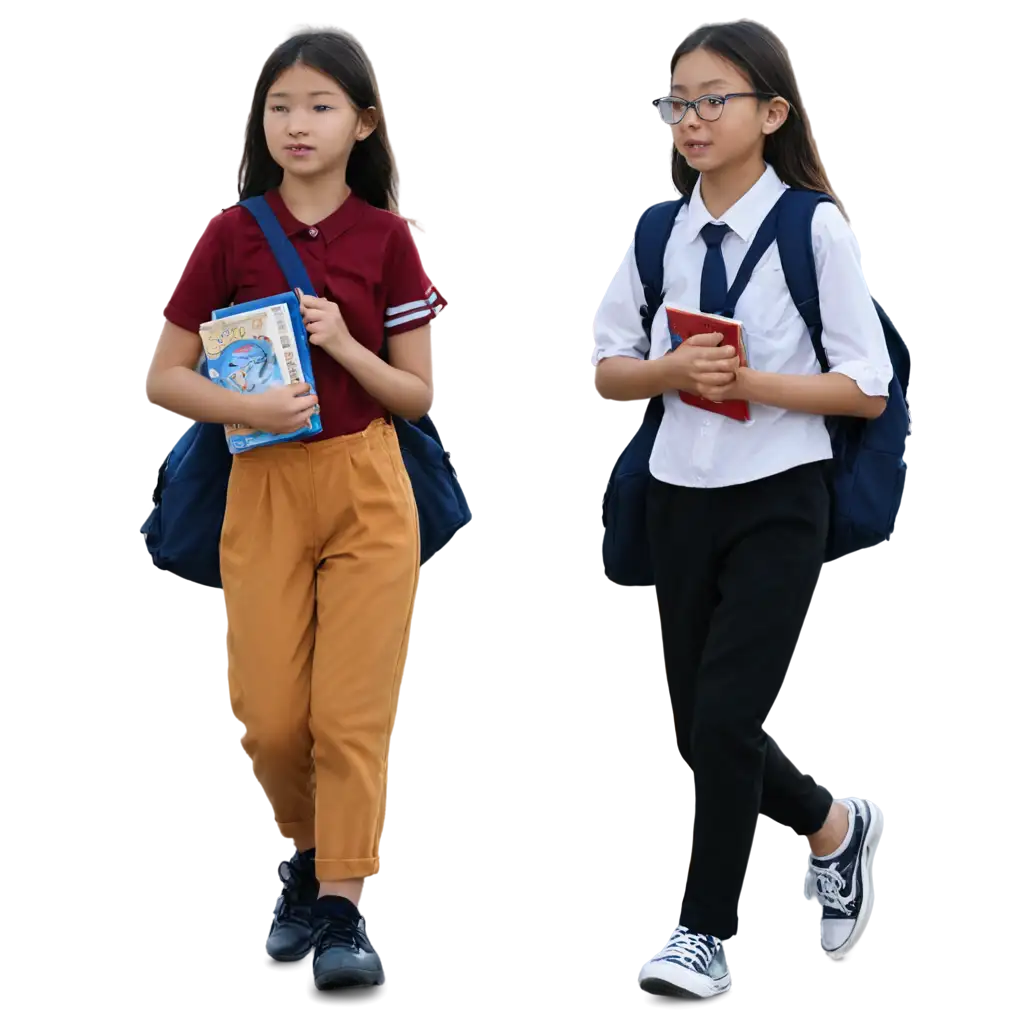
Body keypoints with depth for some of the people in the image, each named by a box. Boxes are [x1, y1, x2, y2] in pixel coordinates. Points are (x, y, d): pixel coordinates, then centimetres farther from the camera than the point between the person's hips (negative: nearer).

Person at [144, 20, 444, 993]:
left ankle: (341, 907, -1)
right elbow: (164, 378, 0)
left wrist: (345, 347, -15)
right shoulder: (229, 237, 0)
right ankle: (306, 854, 28)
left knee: (351, 711, -5)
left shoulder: (385, 240, 0)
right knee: (269, 717, 1)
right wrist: (250, 404, -16)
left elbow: (417, 395, 2)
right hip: (264, 491, 1)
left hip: (367, 489, -1)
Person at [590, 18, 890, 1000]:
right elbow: (606, 373, 7)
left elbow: (866, 390, -9)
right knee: (695, 722, 11)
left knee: (724, 712, -13)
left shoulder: (814, 230, -10)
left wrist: (750, 382, -21)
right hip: (679, 495, 5)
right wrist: (672, 371, -13)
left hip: (777, 502, -5)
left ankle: (705, 932, 2)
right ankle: (831, 826, 38)